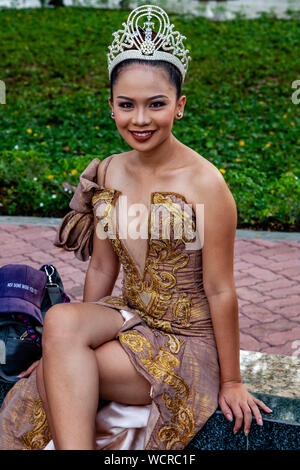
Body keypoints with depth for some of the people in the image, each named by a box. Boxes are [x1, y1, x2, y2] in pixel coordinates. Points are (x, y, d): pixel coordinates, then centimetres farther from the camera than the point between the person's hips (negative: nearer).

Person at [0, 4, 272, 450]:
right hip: (129, 319, 5)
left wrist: (231, 383, -5)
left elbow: (220, 291, -12)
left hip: (188, 342, -5)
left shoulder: (204, 184, -17)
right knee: (61, 319, -26)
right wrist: (72, 338, 10)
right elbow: (102, 268, 9)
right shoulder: (107, 174, 1)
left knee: (53, 377, -23)